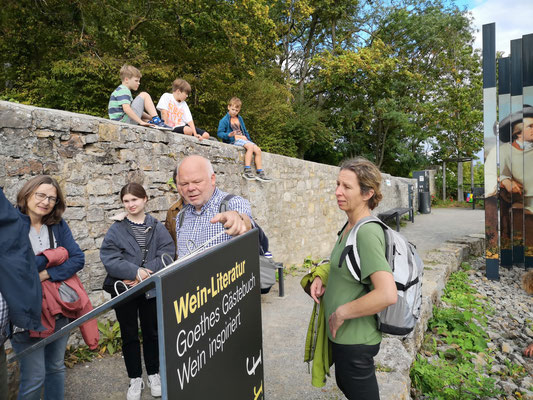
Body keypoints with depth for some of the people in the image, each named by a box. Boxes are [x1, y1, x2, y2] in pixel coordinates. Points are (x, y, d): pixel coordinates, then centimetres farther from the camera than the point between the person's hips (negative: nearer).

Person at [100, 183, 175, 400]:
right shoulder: (116, 229, -4)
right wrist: (135, 272, -23)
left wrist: (146, 273, -22)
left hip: (151, 289, 1)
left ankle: (153, 374, 34)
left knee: (152, 333, 15)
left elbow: (167, 254, -11)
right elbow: (109, 258, -13)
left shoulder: (157, 227, -2)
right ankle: (135, 379, 31)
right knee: (129, 335, 13)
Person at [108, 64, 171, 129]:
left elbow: (137, 111, 23)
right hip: (124, 121, -10)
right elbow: (126, 109, -27)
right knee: (144, 95, -7)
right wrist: (141, 122, -27)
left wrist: (151, 118, 13)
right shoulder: (123, 91, -9)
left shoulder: (121, 90, 25)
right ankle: (157, 121, -14)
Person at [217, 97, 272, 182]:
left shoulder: (240, 118, 21)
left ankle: (260, 173, -11)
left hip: (244, 139, 7)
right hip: (234, 140, -7)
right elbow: (219, 133, -9)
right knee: (250, 146, -31)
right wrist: (229, 135, -27)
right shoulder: (224, 120, 0)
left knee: (258, 150, -13)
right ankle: (247, 171, -33)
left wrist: (249, 140, 14)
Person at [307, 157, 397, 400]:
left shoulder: (367, 232, -26)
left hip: (354, 339, -9)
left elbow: (388, 294, -34)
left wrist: (341, 312, -23)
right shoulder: (351, 225, 1)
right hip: (343, 333, 9)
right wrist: (322, 278, -1)